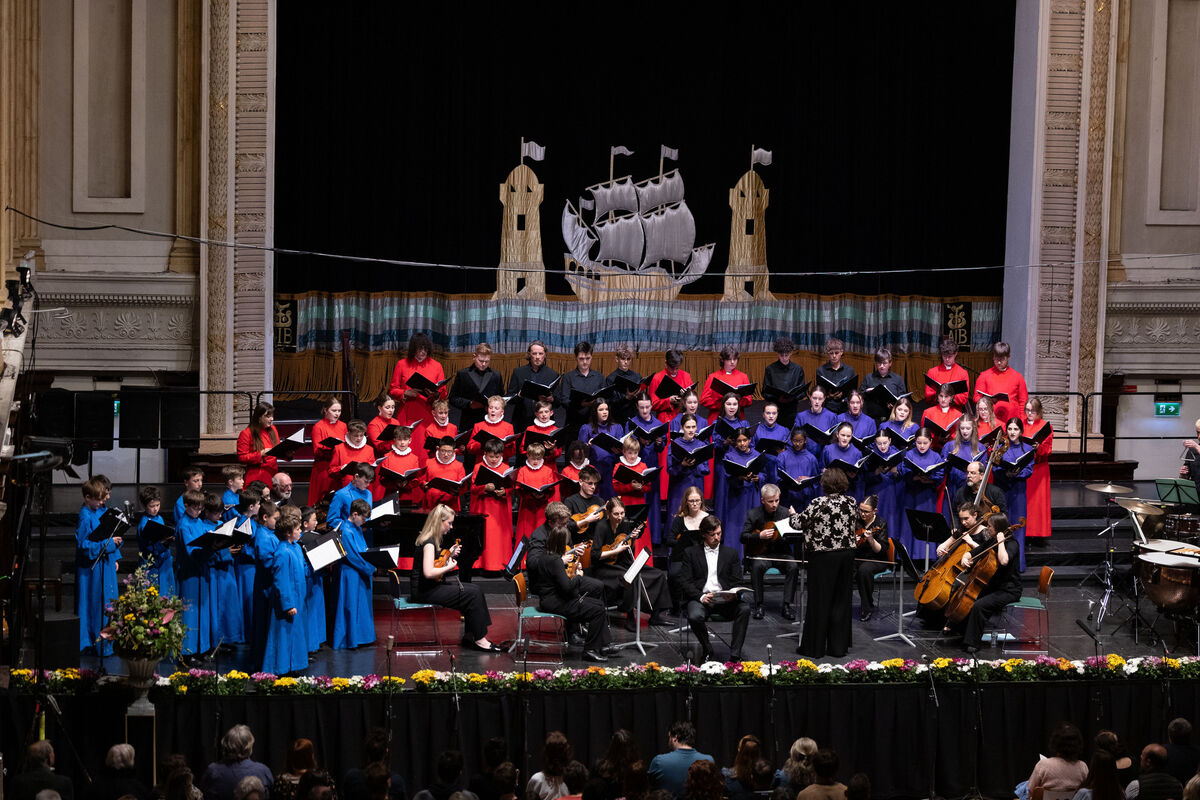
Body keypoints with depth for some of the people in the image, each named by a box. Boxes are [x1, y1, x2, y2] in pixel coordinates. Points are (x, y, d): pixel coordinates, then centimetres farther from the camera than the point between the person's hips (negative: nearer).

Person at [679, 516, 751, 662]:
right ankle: (707, 650, -6)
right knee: (695, 616, -35)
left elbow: (737, 581, 10)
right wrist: (701, 596, -16)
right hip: (702, 599, -2)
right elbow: (684, 581, 1)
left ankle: (735, 655, -24)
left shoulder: (731, 553, 17)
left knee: (744, 608, -29)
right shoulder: (691, 553, 11)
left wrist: (734, 595, -15)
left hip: (725, 600, 2)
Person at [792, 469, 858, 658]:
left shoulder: (819, 504, -15)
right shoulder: (851, 502, 1)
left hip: (824, 557, -5)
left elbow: (798, 523, -8)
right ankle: (838, 646, 14)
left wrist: (793, 515, 13)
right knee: (841, 601, 11)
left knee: (819, 601, 3)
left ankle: (814, 647, 9)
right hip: (846, 554, 5)